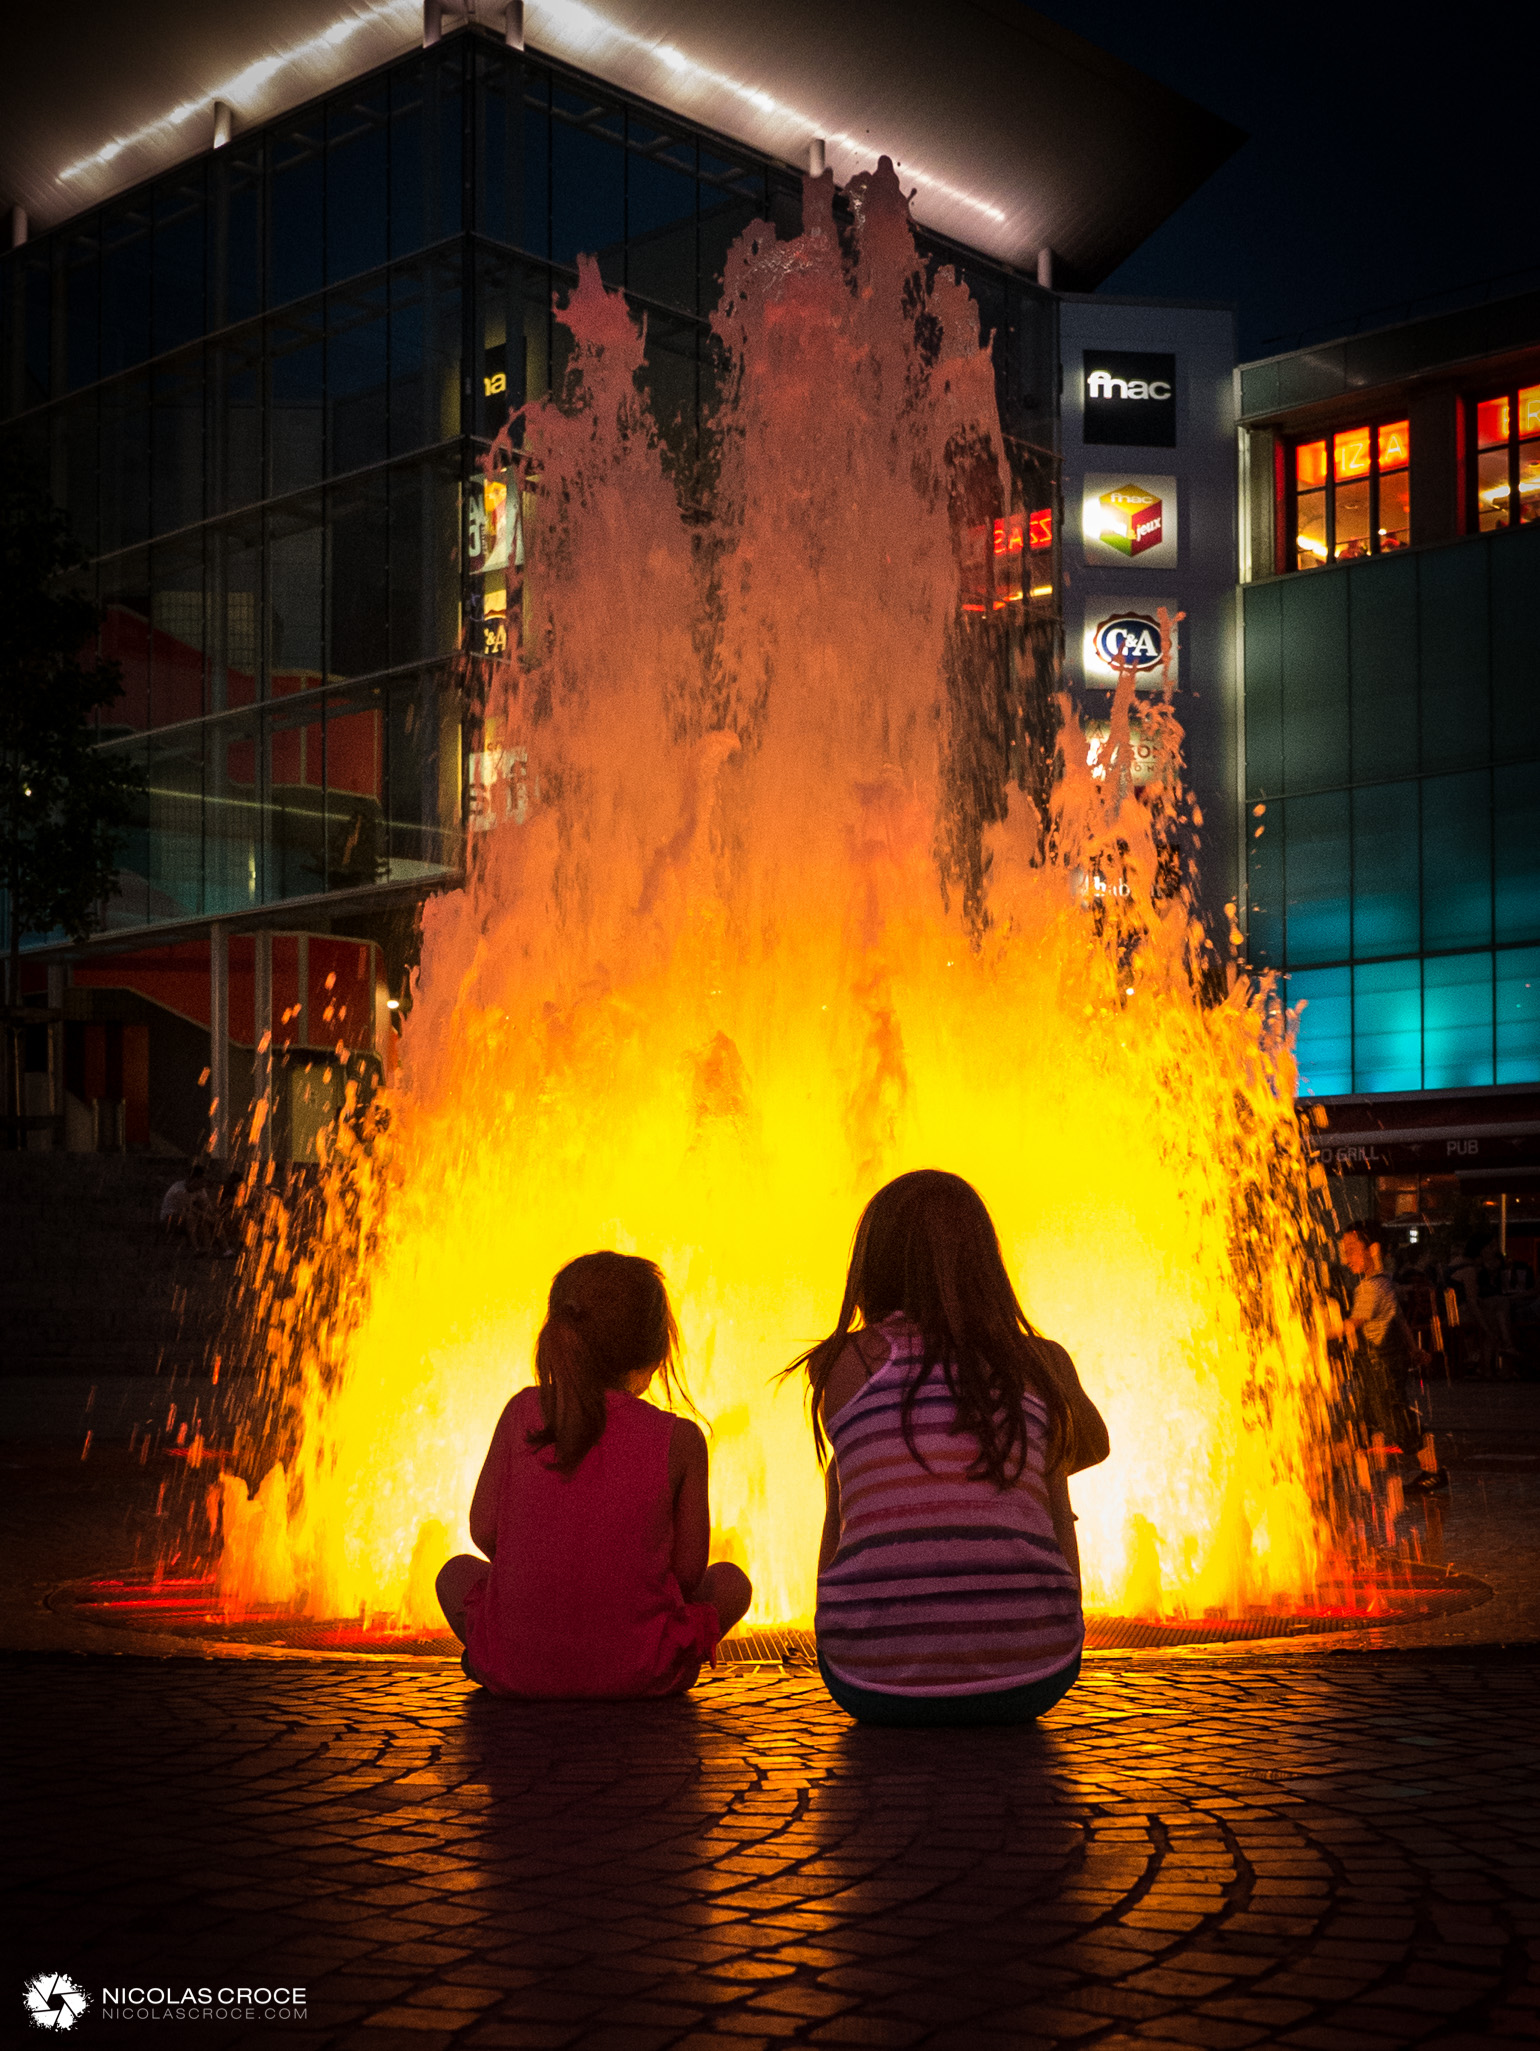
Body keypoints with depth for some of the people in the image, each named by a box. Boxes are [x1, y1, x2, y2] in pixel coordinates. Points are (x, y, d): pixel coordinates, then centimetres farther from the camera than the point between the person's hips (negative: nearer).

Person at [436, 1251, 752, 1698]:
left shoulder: (523, 1411, -2)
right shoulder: (679, 1439, -7)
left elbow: (484, 1531, 0)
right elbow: (688, 1571, -4)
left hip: (519, 1666, 1)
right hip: (635, 1672, -1)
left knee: (457, 1572, 33)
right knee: (730, 1581, 27)